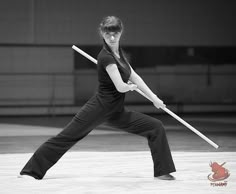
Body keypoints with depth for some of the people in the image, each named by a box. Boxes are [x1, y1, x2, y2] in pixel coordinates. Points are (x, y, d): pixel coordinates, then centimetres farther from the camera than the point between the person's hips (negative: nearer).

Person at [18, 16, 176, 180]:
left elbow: (134, 77, 10)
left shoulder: (119, 51, 5)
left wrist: (153, 97, 6)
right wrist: (132, 86, -1)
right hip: (99, 108, -8)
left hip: (116, 111, 8)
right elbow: (120, 86, -24)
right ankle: (31, 170, 7)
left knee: (156, 127, 3)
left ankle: (162, 171, 10)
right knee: (66, 137, -4)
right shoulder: (106, 57, -22)